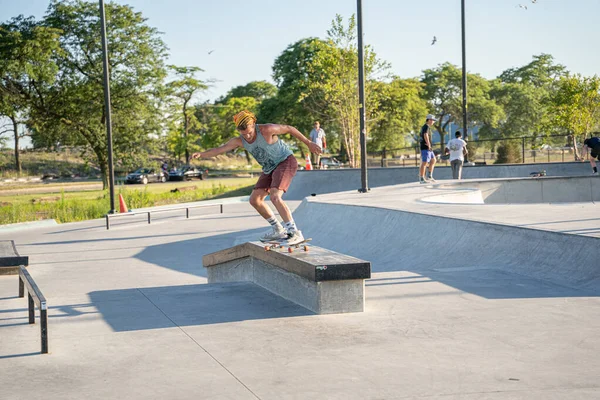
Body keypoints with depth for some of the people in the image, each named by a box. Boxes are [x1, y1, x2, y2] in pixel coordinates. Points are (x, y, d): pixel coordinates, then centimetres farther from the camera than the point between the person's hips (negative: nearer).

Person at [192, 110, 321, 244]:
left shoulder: (266, 130, -23)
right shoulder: (239, 141, -6)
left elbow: (289, 129, -10)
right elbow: (218, 150, -11)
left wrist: (308, 143, -4)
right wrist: (201, 154, -28)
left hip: (286, 162, -8)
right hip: (270, 169, 8)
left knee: (275, 197, -27)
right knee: (255, 200, 4)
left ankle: (295, 233, -26)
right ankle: (278, 230, 16)